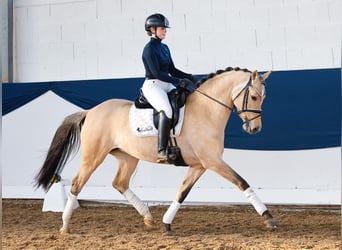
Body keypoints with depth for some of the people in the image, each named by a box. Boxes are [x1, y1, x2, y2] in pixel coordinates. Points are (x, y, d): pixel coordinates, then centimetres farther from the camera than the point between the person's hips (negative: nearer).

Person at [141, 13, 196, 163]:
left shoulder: (164, 48, 16)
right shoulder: (149, 48, -9)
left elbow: (172, 70, 19)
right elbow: (156, 73, -17)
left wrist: (190, 78, 5)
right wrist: (178, 81, -22)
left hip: (167, 86, 9)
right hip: (153, 86, -9)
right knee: (166, 110, -33)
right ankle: (162, 151, -35)